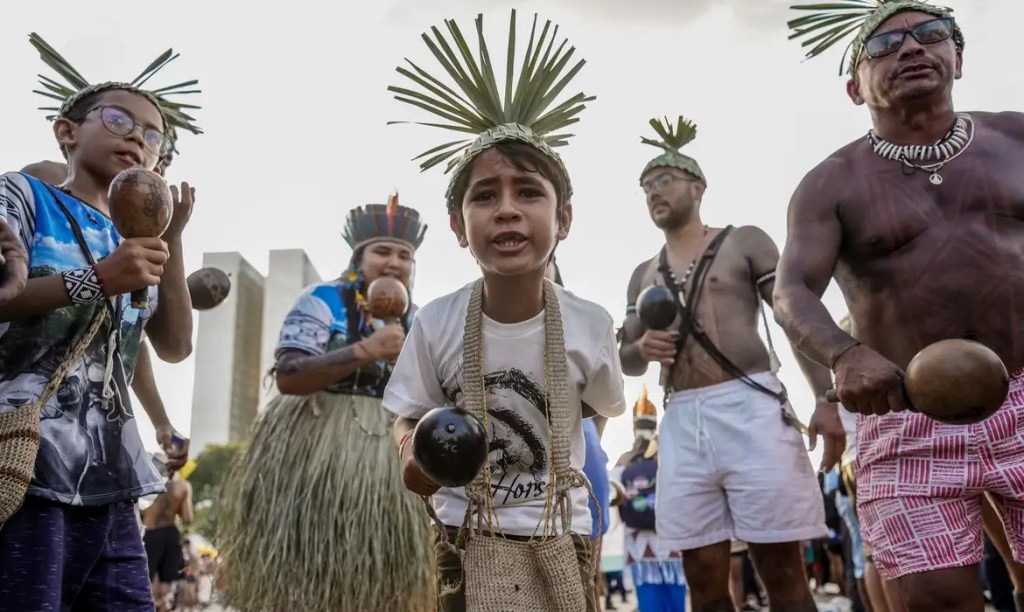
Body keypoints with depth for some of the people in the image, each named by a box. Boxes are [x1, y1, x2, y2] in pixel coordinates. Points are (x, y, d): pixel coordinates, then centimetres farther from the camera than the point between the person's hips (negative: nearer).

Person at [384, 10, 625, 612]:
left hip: (560, 542, 0)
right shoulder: (435, 324, -13)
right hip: (466, 544, 0)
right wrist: (423, 457, -23)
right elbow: (410, 427, -3)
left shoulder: (591, 324, -13)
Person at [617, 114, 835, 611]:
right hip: (682, 422, 4)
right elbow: (628, 361, 21)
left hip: (750, 407, -4)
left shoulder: (744, 243, 9)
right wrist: (641, 348, -4)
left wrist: (826, 398, -10)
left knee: (782, 571, -4)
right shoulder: (644, 275, 21)